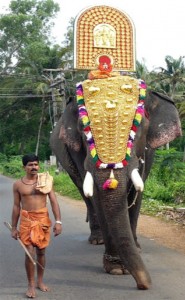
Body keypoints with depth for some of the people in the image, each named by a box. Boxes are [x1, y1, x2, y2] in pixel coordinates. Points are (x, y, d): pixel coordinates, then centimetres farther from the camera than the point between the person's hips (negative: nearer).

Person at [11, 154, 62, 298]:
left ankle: (40, 281, 28)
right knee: (30, 253, -7)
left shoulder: (46, 181, -2)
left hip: (43, 219, 1)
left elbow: (54, 202, -3)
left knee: (41, 251, 12)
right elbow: (16, 206, 5)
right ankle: (31, 285, 6)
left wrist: (58, 221, -11)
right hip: (27, 220, -1)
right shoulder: (18, 184, -1)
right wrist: (14, 227, 5)